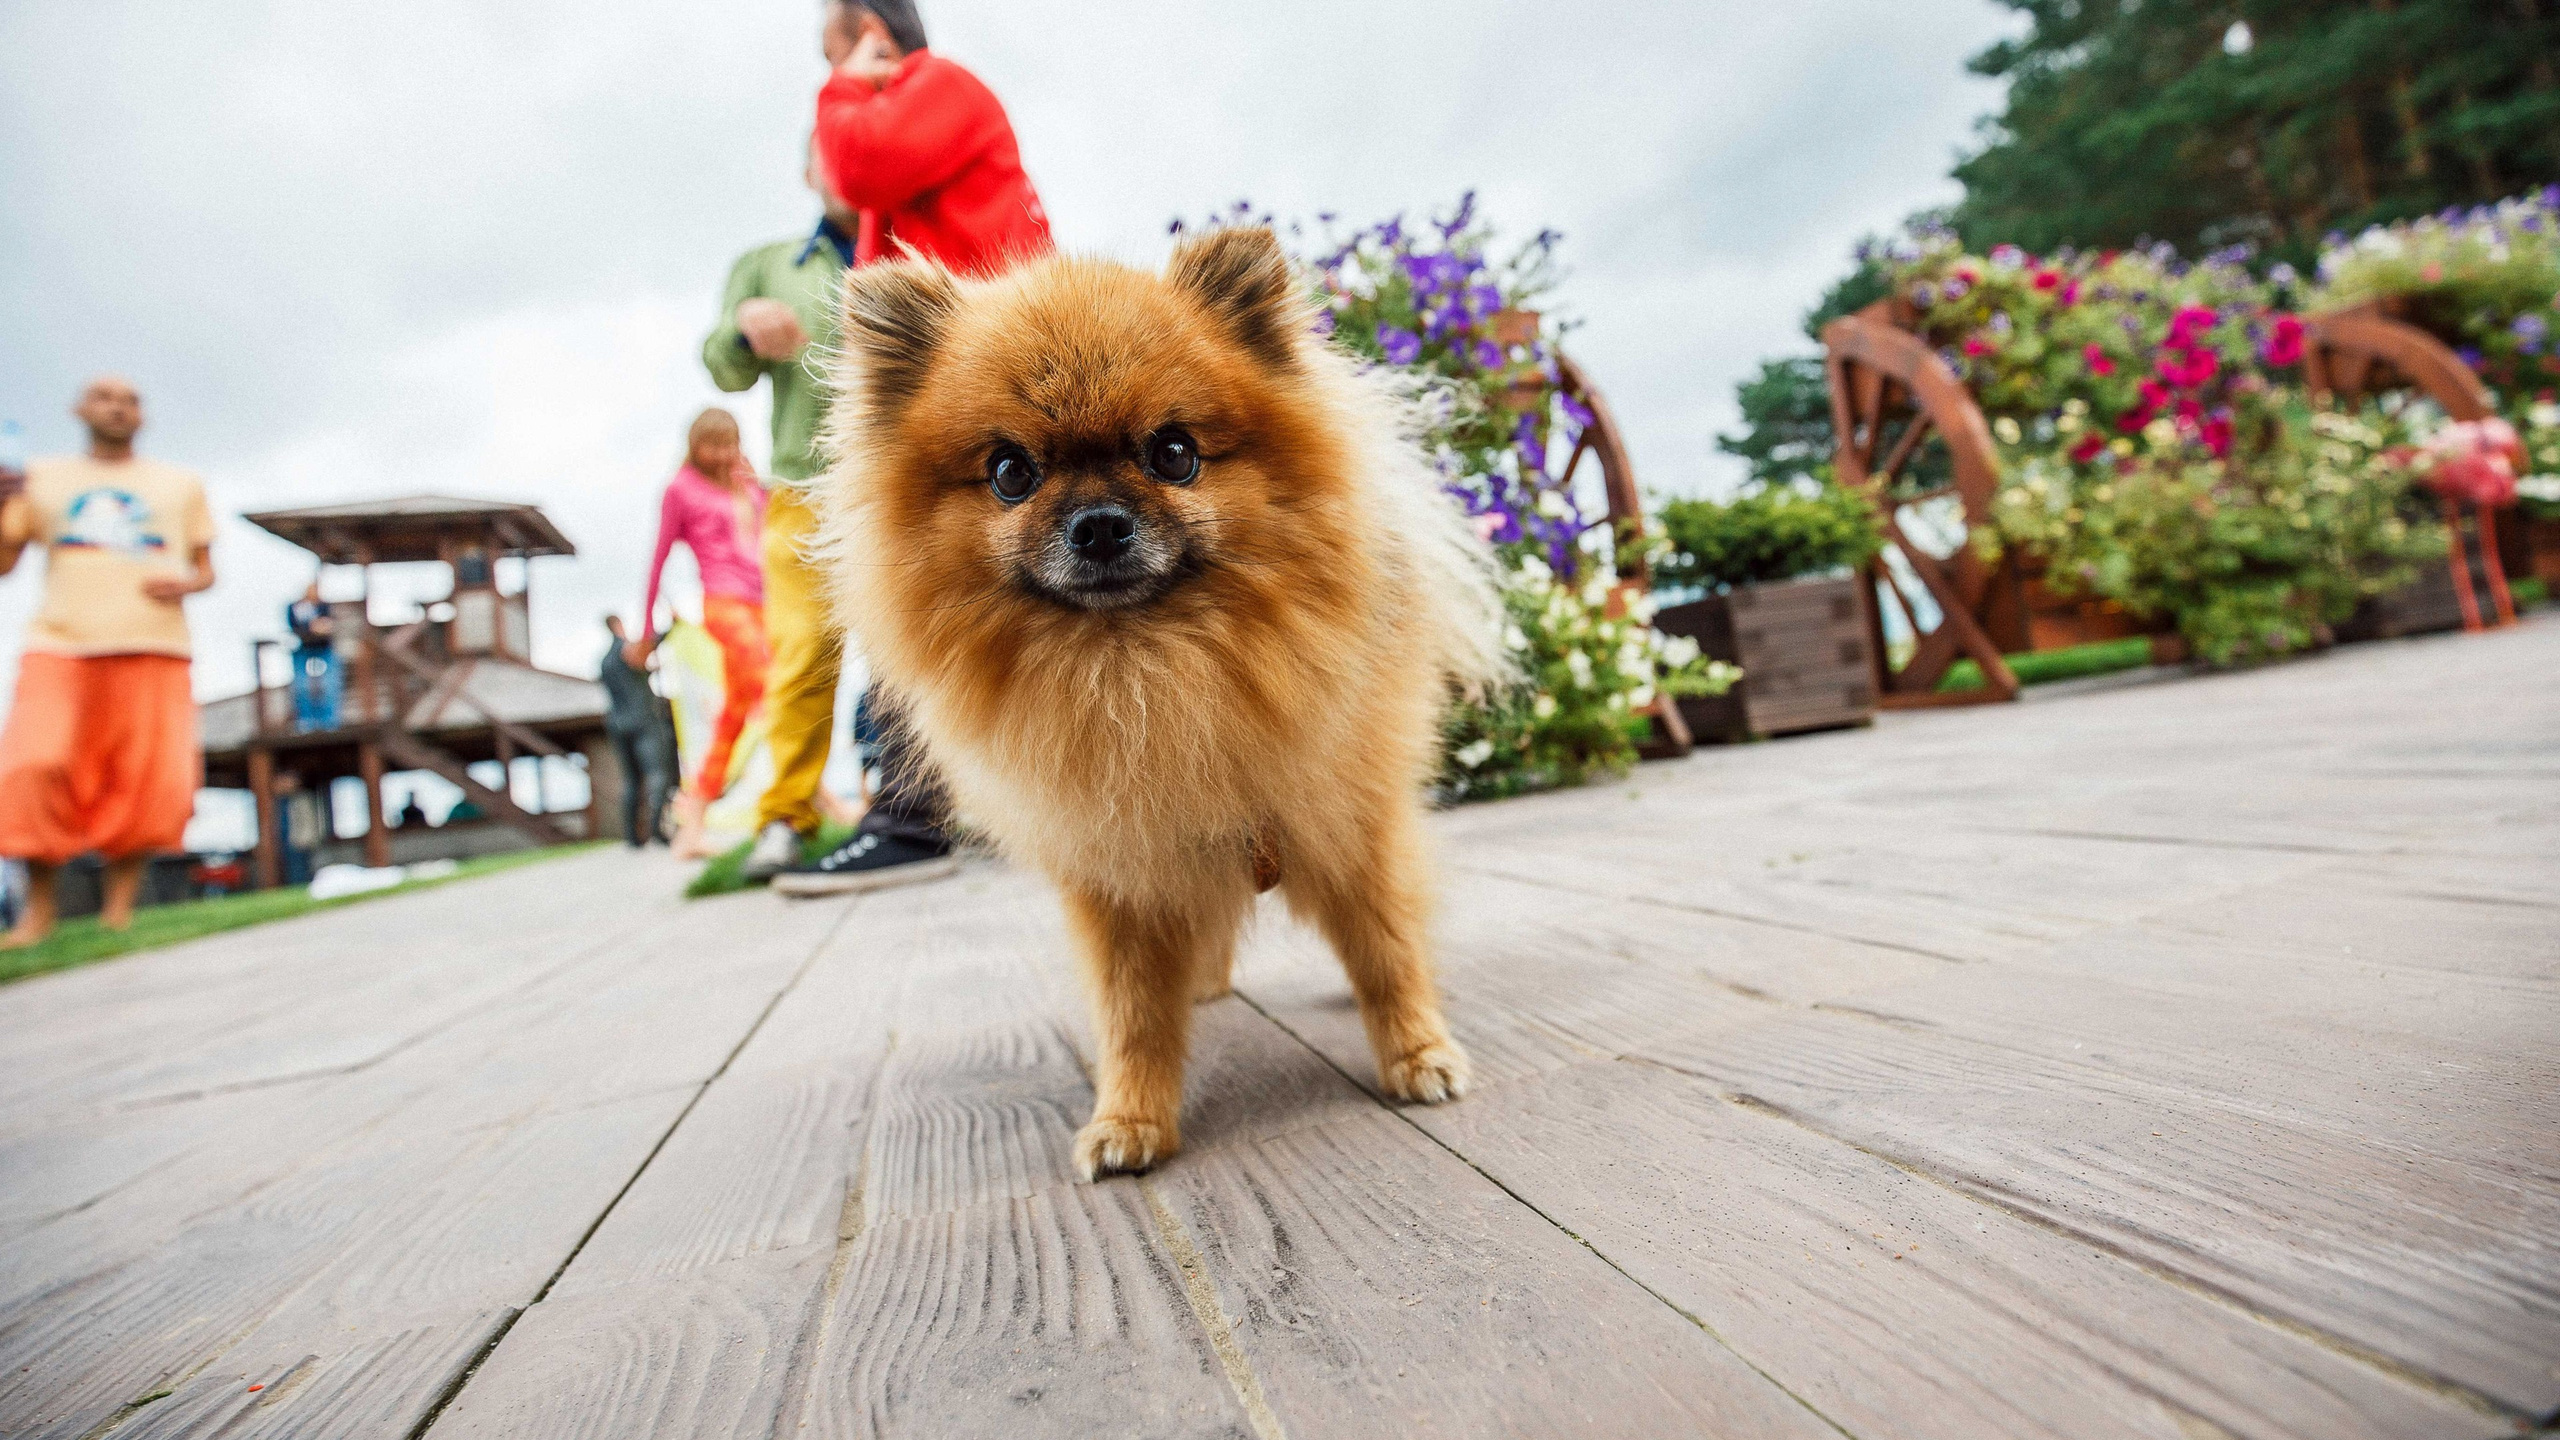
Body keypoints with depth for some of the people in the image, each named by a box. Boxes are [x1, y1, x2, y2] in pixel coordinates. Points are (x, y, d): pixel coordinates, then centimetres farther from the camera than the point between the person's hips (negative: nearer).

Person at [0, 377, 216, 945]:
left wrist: (185, 585, -5)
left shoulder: (181, 485, 19)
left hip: (153, 647, 0)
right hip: (60, 645, 0)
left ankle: (119, 907, 4)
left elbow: (205, 570, 17)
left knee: (148, 780, -8)